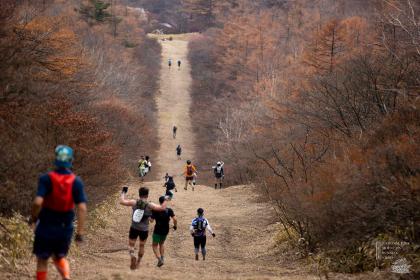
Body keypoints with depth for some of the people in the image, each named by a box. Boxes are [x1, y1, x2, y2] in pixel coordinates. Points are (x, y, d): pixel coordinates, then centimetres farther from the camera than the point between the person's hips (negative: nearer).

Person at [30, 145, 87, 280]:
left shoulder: (46, 179, -13)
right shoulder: (76, 182, -5)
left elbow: (38, 202, -23)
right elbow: (82, 208, -12)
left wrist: (33, 218, -4)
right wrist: (80, 231, -7)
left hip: (46, 227, -3)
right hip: (65, 228, 3)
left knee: (42, 260, 12)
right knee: (60, 257, 22)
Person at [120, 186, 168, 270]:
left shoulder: (134, 202, -9)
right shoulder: (150, 205, -12)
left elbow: (122, 201, -4)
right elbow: (162, 208, -14)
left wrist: (123, 193, 11)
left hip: (134, 228, 0)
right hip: (144, 230, 0)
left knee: (131, 245, 10)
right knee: (142, 245, 21)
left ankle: (132, 255, -21)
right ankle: (138, 262, 32)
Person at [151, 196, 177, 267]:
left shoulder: (156, 210, -12)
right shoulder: (169, 210, -6)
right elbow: (175, 219, -14)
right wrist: (175, 226, 3)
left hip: (157, 230, -3)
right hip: (166, 230, 3)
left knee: (155, 245, 8)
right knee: (162, 243, 27)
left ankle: (159, 258, -10)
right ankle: (162, 257, 21)